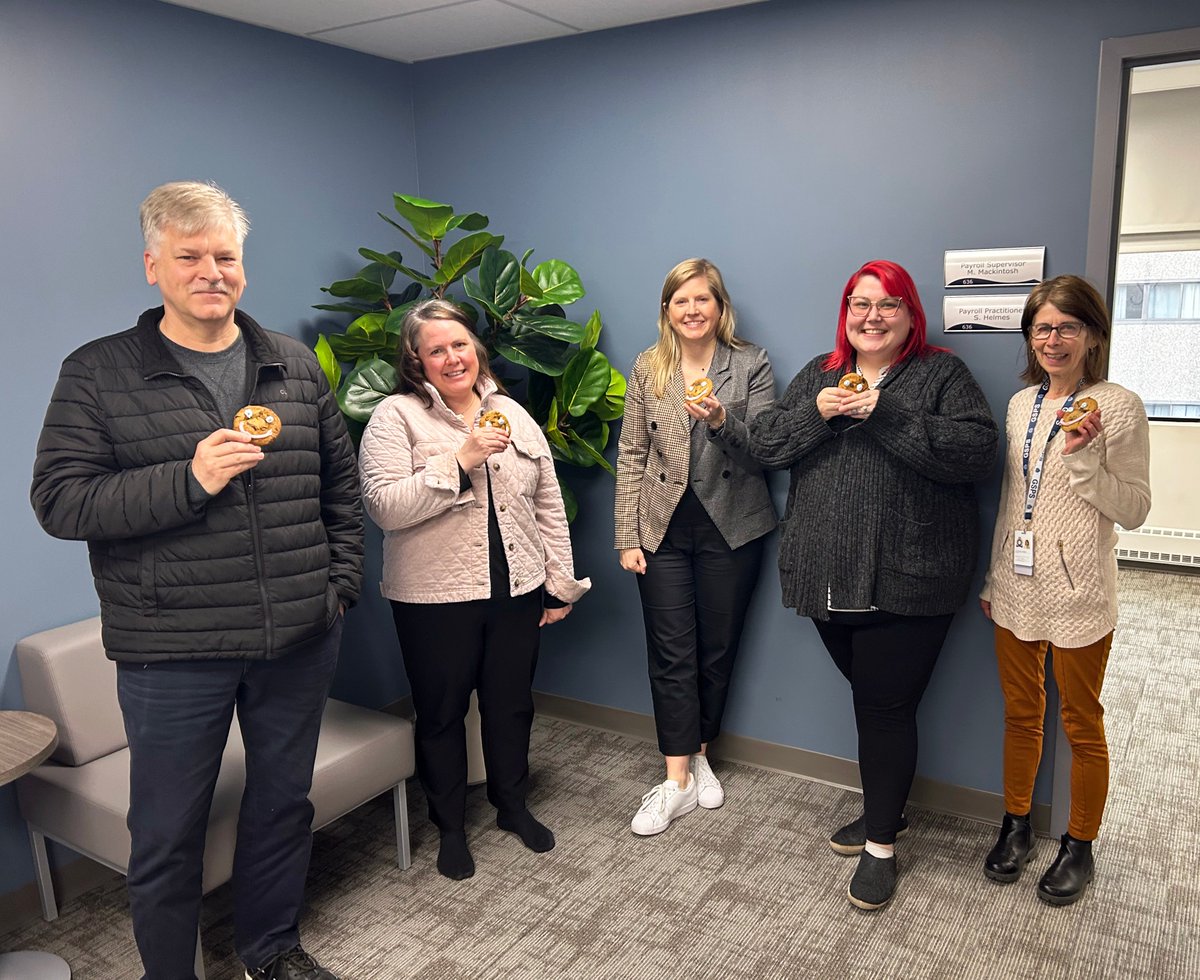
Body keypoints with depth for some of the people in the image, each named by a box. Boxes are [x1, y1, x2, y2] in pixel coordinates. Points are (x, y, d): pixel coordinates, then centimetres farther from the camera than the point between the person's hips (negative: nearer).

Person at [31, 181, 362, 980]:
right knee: (168, 833, 11)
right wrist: (187, 480, -21)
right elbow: (60, 501, -9)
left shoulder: (295, 365, 7)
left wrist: (341, 579, 6)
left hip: (300, 642, 4)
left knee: (284, 804, 19)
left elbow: (340, 480, 13)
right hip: (174, 651, -3)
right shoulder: (97, 375, -3)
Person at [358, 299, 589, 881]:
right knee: (442, 713, 11)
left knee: (512, 705, 17)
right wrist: (461, 460, -23)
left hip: (516, 591, 4)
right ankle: (449, 826, 33)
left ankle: (512, 806, 40)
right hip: (435, 598, -4)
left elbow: (548, 505, 10)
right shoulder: (396, 417, -7)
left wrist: (560, 583, 7)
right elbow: (385, 507, -19)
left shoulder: (512, 414, 7)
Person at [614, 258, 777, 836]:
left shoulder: (751, 364, 0)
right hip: (665, 527, 1)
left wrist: (722, 421, -24)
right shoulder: (648, 368, 4)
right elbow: (631, 454, 3)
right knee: (671, 654, 1)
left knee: (718, 650, 10)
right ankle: (678, 780, 10)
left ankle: (700, 754, 30)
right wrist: (628, 537, -1)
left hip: (731, 527, 0)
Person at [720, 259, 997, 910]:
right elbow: (763, 444, 3)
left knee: (885, 705, 2)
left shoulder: (941, 374, 1)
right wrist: (817, 412, -13)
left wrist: (885, 412, -20)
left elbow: (976, 451, -15)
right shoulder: (818, 375, 13)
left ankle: (881, 844, 19)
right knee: (870, 697, 17)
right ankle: (884, 807, 38)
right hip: (831, 576, 4)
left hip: (906, 580, -4)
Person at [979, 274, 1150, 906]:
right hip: (1016, 587, 5)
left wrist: (1086, 457, -23)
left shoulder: (1119, 406, -9)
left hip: (1078, 593, -5)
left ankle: (1079, 847, 27)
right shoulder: (1021, 404, 8)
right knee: (1020, 713, 17)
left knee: (1081, 724, 9)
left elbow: (1134, 510, -9)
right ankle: (1017, 825, 34)